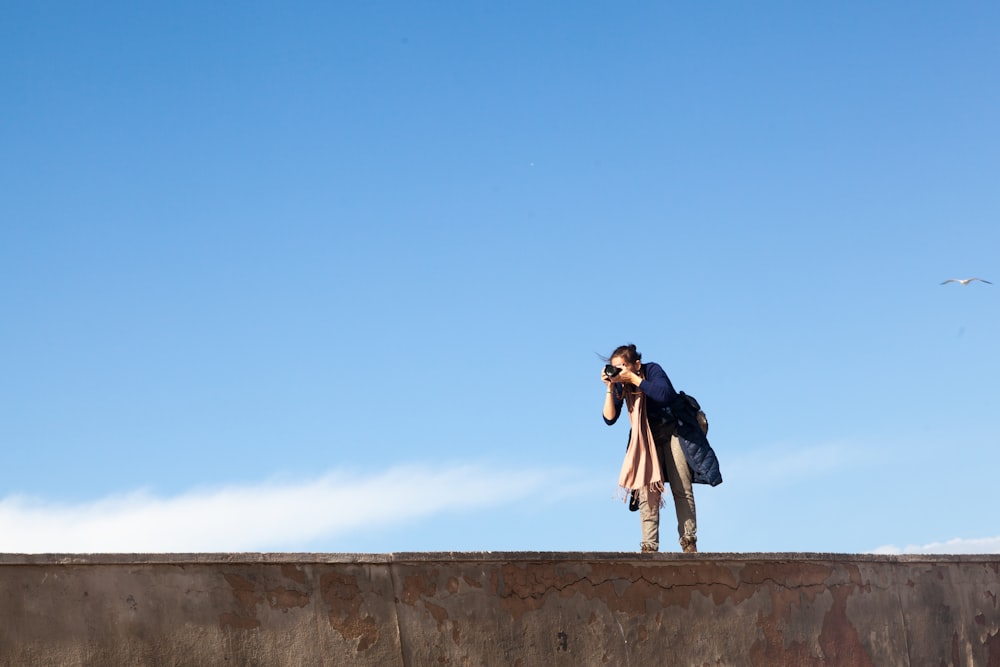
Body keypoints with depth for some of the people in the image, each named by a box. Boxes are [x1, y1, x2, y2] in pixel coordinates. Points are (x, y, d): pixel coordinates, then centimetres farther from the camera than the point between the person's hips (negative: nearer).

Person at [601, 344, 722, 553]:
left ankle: (689, 542, 1)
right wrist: (609, 388, -22)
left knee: (682, 489, -5)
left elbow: (665, 395, -38)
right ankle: (649, 546, -13)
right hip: (647, 439, 3)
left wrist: (634, 379, -36)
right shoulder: (620, 384, -8)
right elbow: (610, 418, -12)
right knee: (647, 491, -10)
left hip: (674, 432, -3)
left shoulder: (652, 370, -19)